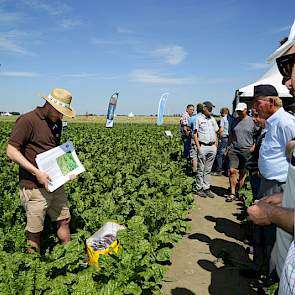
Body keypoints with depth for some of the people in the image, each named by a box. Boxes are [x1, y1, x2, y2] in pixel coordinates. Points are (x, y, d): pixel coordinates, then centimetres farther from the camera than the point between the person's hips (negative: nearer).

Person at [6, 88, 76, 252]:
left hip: (55, 183, 7)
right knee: (35, 231, 7)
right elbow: (11, 152, -16)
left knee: (64, 220, 15)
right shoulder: (27, 121, -14)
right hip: (34, 187, -7)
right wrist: (37, 172, -22)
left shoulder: (57, 122, 10)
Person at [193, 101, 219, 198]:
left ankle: (206, 188, 16)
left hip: (212, 146, 5)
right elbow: (195, 134, -5)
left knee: (208, 169, 10)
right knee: (201, 169, 1)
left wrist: (216, 146, 11)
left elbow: (215, 133, 19)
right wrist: (198, 147, -13)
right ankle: (199, 189, 9)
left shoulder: (213, 119, 15)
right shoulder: (199, 119, -2)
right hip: (203, 146, -5)